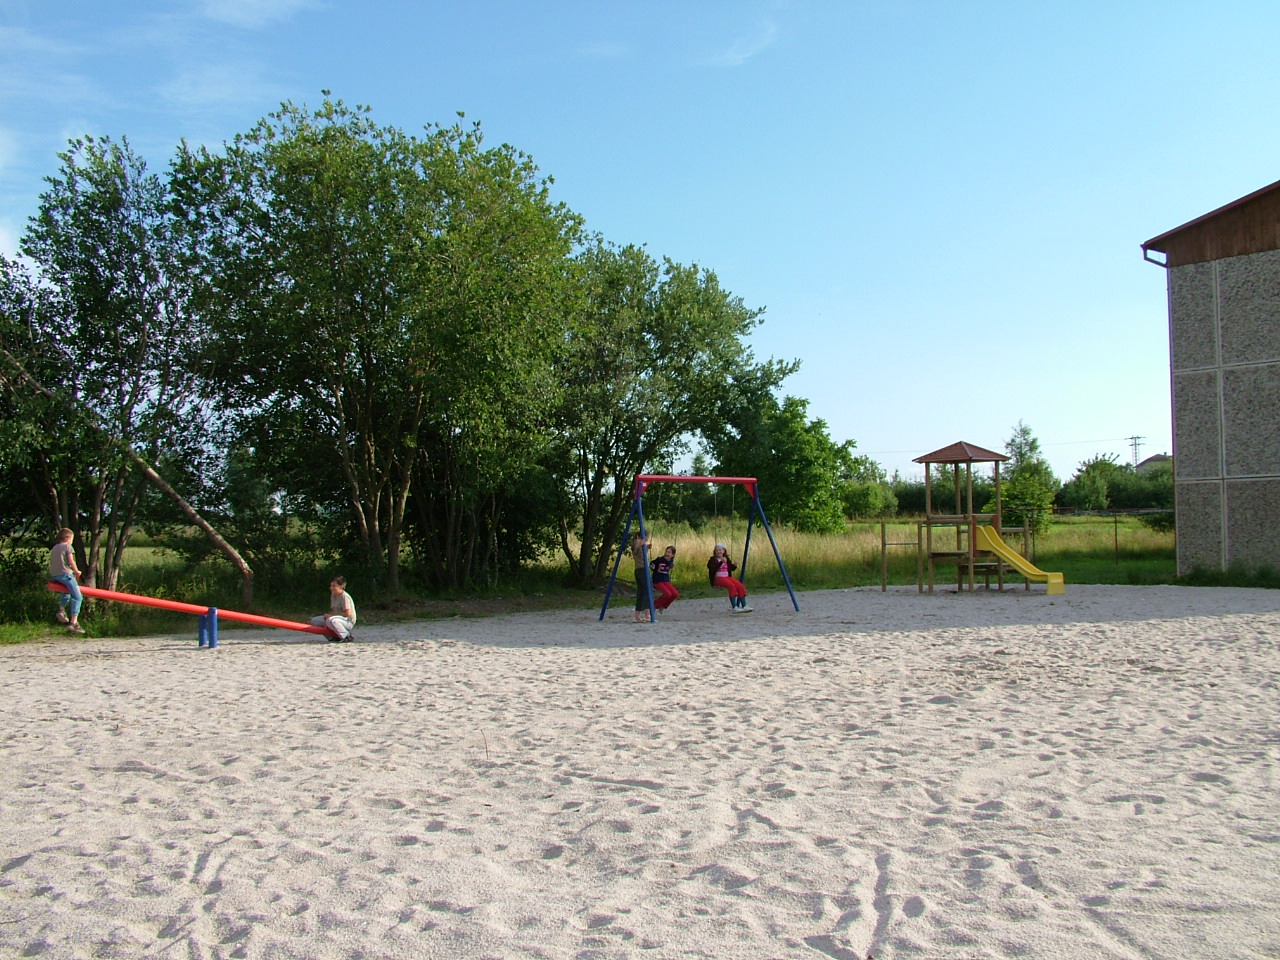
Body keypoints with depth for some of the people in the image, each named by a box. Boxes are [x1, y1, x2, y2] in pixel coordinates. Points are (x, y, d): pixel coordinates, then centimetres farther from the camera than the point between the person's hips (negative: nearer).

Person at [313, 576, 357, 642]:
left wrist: (331, 616, -18)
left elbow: (348, 614, -23)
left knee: (331, 621, -41)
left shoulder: (345, 596, -16)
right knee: (314, 621, 6)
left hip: (348, 622, -10)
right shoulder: (333, 596, 12)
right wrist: (328, 615, -6)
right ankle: (335, 636, 6)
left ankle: (347, 636, -18)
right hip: (337, 619, 10)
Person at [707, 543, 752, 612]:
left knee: (740, 586, -19)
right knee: (732, 586, -32)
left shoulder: (726, 559, 18)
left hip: (727, 577, 6)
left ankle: (744, 606, -21)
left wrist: (734, 566, 2)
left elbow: (731, 568, 25)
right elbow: (712, 568, -17)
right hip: (718, 578, -6)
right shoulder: (713, 559, 1)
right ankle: (734, 607, -33)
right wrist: (721, 562, -26)